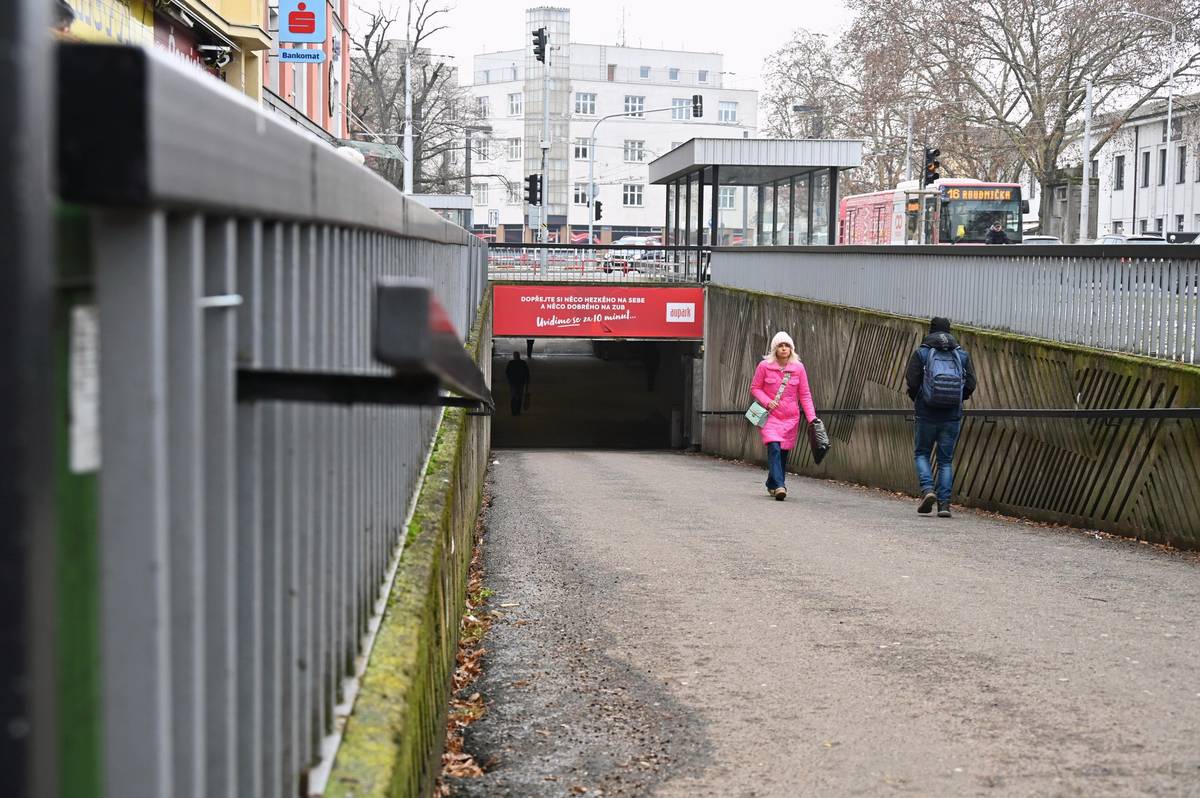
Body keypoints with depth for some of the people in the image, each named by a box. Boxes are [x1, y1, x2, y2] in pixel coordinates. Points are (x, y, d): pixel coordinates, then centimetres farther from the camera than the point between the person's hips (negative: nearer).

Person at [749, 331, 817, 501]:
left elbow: (805, 395, 4)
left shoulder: (798, 368, 0)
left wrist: (811, 417, -4)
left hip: (790, 418, 3)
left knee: (783, 452, 8)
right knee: (774, 448, -20)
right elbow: (755, 388, 4)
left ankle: (772, 484, 27)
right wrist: (767, 402, -13)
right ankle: (779, 486, -26)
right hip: (770, 416, -3)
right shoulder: (764, 366, -5)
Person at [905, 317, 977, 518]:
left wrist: (916, 398, 11)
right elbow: (971, 384, 1)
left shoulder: (921, 353, 0)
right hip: (952, 416, 2)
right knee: (946, 459, 9)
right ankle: (944, 503, 1)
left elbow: (912, 381, -9)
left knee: (921, 453, 14)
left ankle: (927, 489, -9)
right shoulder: (962, 354, 7)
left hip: (926, 414, -2)